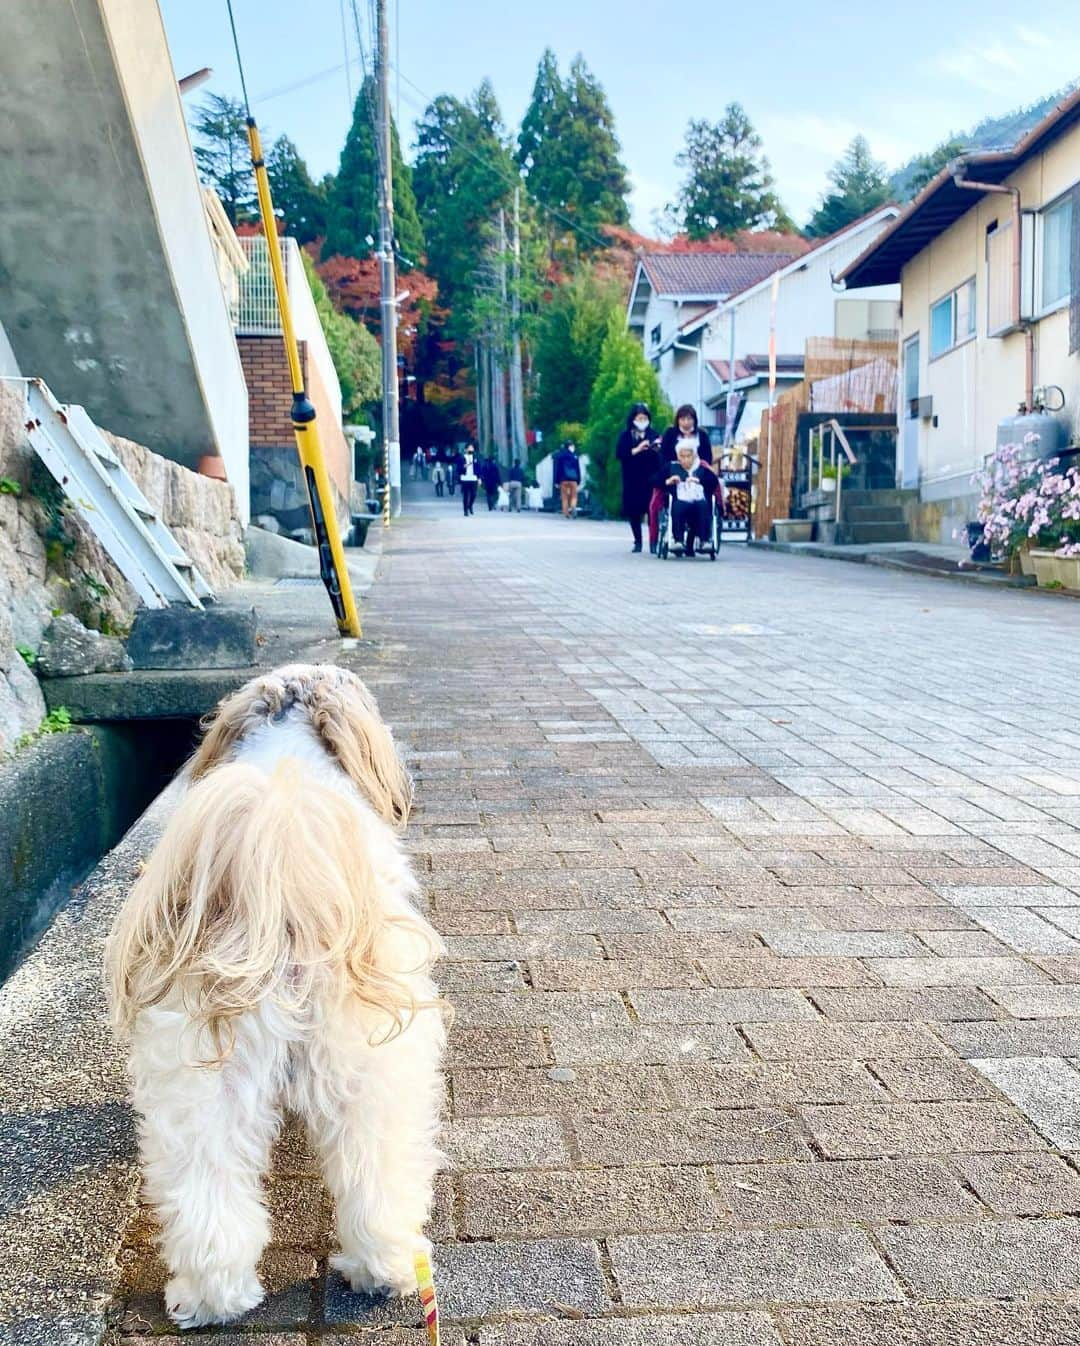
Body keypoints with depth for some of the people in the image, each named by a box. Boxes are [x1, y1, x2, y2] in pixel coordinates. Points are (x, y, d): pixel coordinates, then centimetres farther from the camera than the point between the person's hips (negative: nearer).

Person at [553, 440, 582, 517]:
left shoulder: (559, 455, 3)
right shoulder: (575, 456, 2)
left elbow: (557, 469, 2)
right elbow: (578, 469, 3)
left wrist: (556, 481, 3)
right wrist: (579, 481, 8)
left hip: (563, 479, 0)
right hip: (573, 479, 0)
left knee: (565, 497, 5)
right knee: (574, 496, 6)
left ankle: (566, 513, 0)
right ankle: (573, 506, -22)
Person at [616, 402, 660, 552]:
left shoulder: (653, 435, 9)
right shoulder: (625, 436, 8)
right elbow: (619, 453, -6)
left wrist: (657, 449, -17)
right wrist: (637, 450, -15)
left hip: (651, 479, -1)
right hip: (632, 480, 1)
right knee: (634, 512, 3)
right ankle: (637, 542, 14)